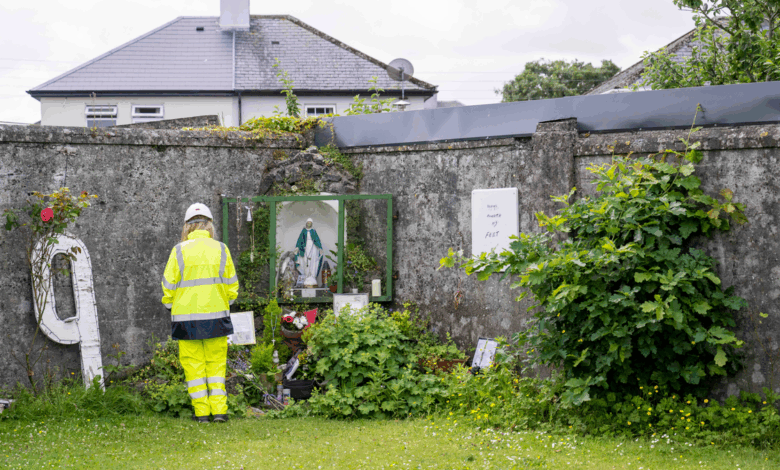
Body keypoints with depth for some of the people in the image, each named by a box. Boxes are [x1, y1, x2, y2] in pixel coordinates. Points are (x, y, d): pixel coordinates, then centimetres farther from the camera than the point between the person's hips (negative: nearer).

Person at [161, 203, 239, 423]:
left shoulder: (179, 251, -3)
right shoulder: (221, 249, 2)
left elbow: (169, 285, -1)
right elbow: (231, 285, 7)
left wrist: (170, 304, 16)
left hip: (186, 316, -1)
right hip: (216, 314, 2)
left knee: (193, 363, 5)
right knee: (216, 362, 10)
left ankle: (202, 412, 5)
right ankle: (219, 409, 4)